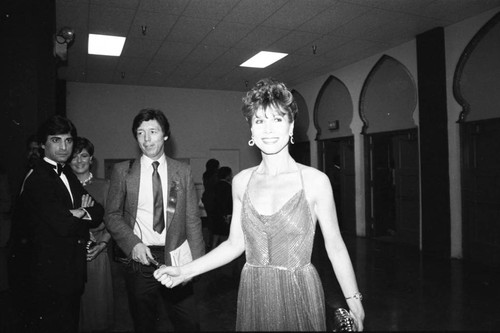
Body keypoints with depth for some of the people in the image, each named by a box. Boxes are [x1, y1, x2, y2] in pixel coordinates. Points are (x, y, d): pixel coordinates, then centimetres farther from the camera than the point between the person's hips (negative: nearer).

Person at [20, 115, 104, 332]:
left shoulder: (68, 174, 11)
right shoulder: (37, 178, -17)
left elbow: (98, 213, 4)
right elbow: (63, 224, -26)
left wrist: (81, 213, -16)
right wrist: (84, 214, -7)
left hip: (73, 272, 8)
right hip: (52, 275, -8)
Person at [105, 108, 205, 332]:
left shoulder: (182, 171, 2)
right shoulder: (122, 171, 2)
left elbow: (192, 219, 2)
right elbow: (112, 215, 4)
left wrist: (197, 261, -5)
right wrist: (133, 243, -13)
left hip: (175, 257, 0)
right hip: (139, 258, 1)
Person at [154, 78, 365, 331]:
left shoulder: (315, 180, -11)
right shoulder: (241, 181, -2)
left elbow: (335, 246, -5)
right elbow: (235, 243, 3)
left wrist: (355, 305, -5)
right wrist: (184, 271, -2)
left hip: (298, 293, -2)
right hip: (253, 294, 3)